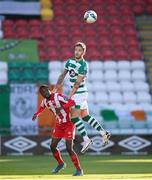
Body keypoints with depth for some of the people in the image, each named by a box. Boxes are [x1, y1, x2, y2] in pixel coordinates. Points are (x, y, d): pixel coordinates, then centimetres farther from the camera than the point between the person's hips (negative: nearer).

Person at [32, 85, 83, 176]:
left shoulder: (58, 97, -23)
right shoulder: (45, 102, 1)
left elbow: (72, 102, -34)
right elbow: (42, 107, 26)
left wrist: (61, 107, -45)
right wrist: (37, 114, 9)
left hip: (69, 123, -8)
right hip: (59, 125, 8)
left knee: (69, 148, -14)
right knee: (53, 147, 10)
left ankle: (79, 170, -4)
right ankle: (61, 164, 36)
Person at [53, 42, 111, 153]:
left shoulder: (83, 66, -18)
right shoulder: (70, 61, 6)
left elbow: (77, 83, -20)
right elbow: (63, 76, 10)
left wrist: (69, 97, -21)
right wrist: (55, 89, 6)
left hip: (79, 93, -8)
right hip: (76, 93, 8)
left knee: (74, 117, -8)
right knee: (85, 116, 11)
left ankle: (86, 140, -1)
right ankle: (104, 133, 15)